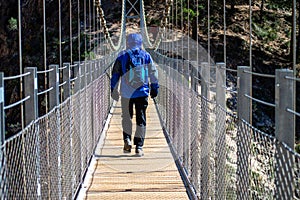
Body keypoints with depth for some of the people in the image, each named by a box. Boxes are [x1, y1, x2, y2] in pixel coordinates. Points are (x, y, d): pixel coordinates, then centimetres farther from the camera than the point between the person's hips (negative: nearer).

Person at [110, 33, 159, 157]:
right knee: (141, 119, 4)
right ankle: (139, 146, 2)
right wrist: (154, 88, 18)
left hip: (126, 93, 0)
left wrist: (113, 90, 11)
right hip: (142, 93, 0)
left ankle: (127, 138, -4)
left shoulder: (122, 56, 2)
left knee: (127, 117, 15)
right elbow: (153, 73, 9)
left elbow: (115, 74, 4)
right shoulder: (146, 56, 4)